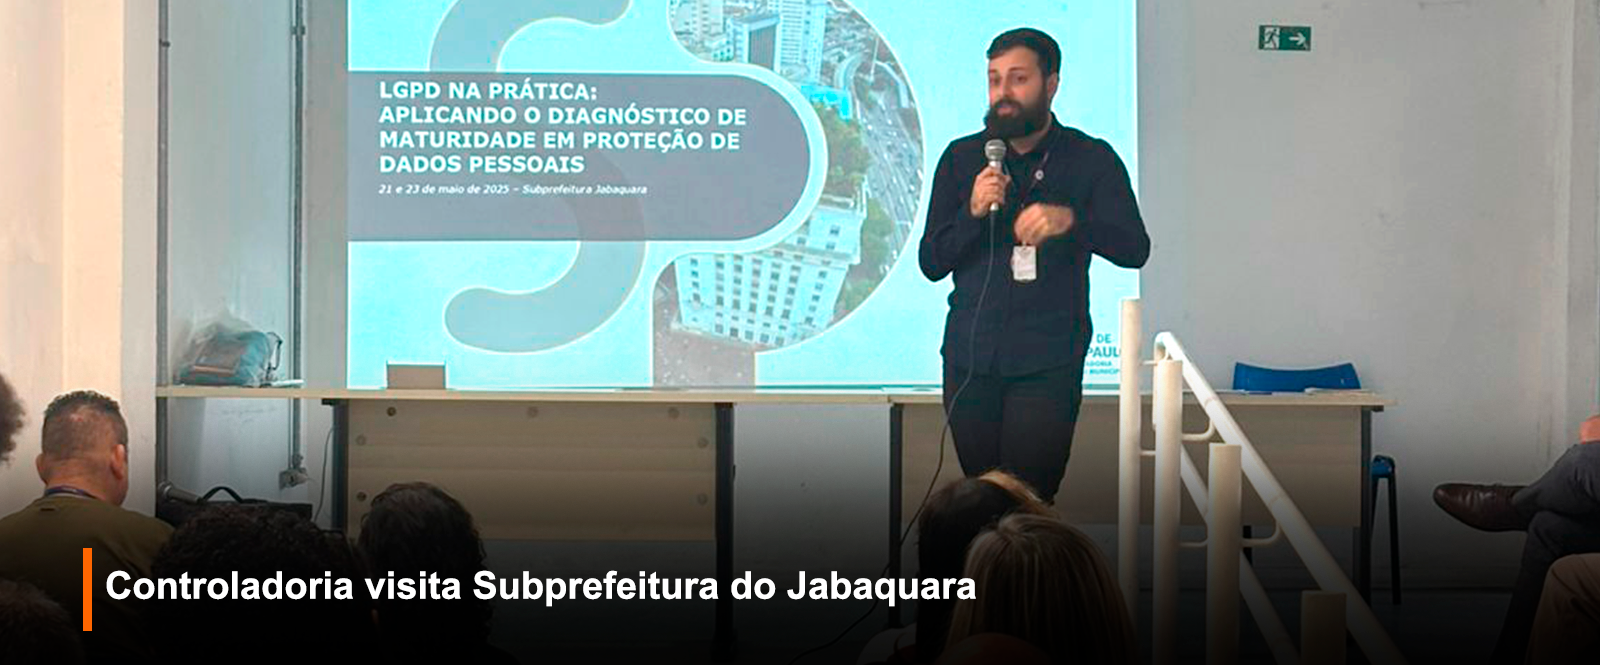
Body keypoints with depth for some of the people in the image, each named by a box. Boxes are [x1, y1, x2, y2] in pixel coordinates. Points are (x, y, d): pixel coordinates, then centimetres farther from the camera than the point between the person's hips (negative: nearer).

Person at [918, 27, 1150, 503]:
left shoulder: (1090, 160, 4)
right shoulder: (962, 158, 10)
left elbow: (1134, 249, -8)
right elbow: (930, 263, 8)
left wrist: (1068, 220, -26)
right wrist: (972, 212, -11)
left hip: (1047, 361, -3)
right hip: (970, 358, 3)